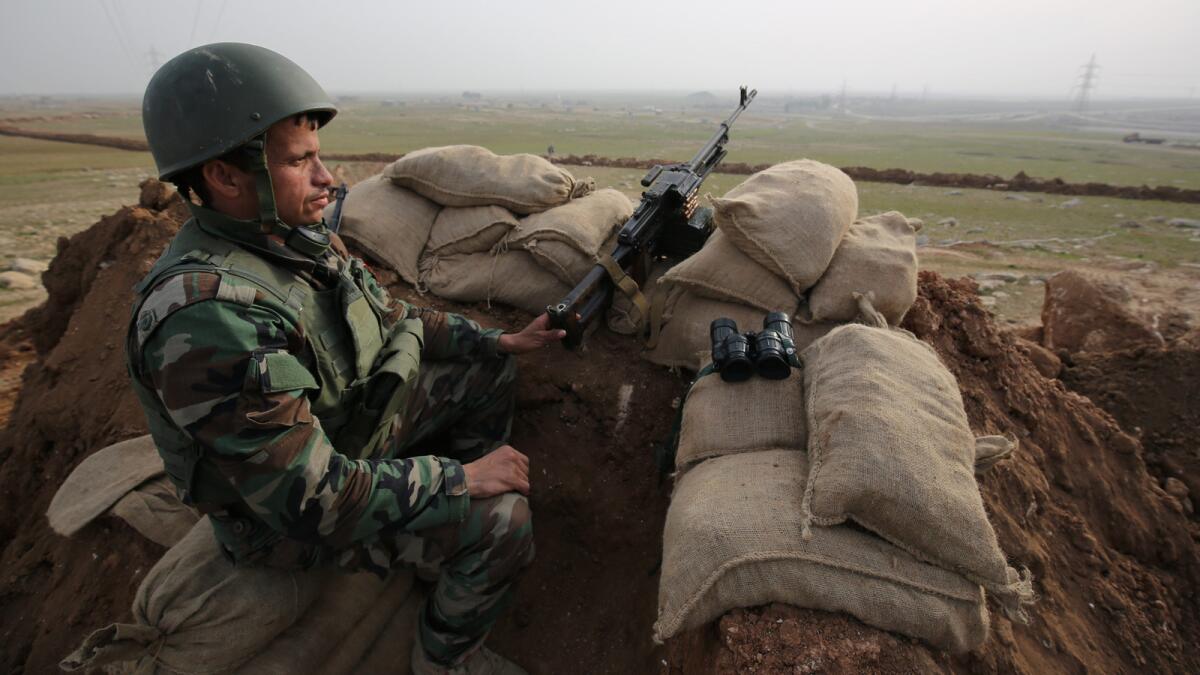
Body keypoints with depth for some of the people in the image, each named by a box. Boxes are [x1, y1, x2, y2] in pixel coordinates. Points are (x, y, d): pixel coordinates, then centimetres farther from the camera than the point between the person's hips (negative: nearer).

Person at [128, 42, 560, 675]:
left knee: (487, 371, 7)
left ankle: (451, 526, 18)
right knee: (502, 519, -23)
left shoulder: (299, 238, -8)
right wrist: (460, 476, -26)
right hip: (285, 512, -8)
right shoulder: (206, 318, -35)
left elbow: (395, 318, 6)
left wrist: (500, 341, -2)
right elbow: (311, 499, -34)